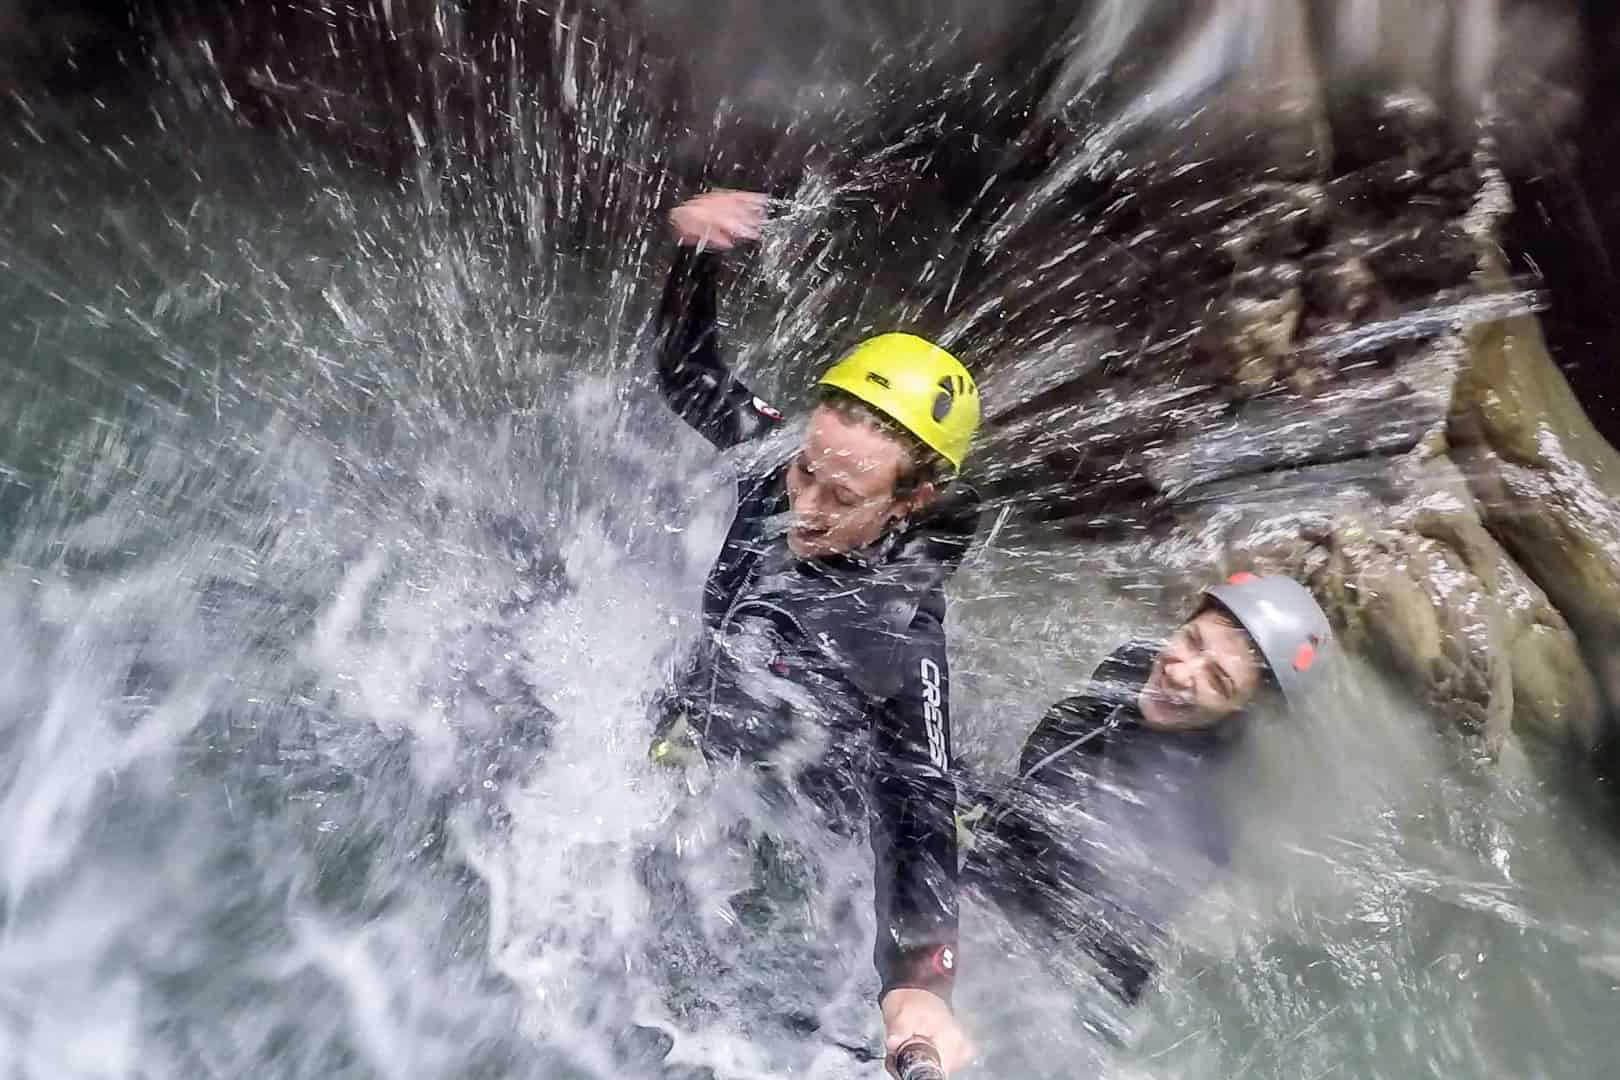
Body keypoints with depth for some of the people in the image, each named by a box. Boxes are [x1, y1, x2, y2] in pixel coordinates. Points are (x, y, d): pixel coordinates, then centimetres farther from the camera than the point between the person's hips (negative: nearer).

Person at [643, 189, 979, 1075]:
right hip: (680, 763, 6)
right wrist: (695, 251, -20)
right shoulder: (780, 467, -15)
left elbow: (922, 817, -33)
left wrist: (918, 986, -48)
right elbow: (689, 373, -4)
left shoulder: (903, 637, -31)